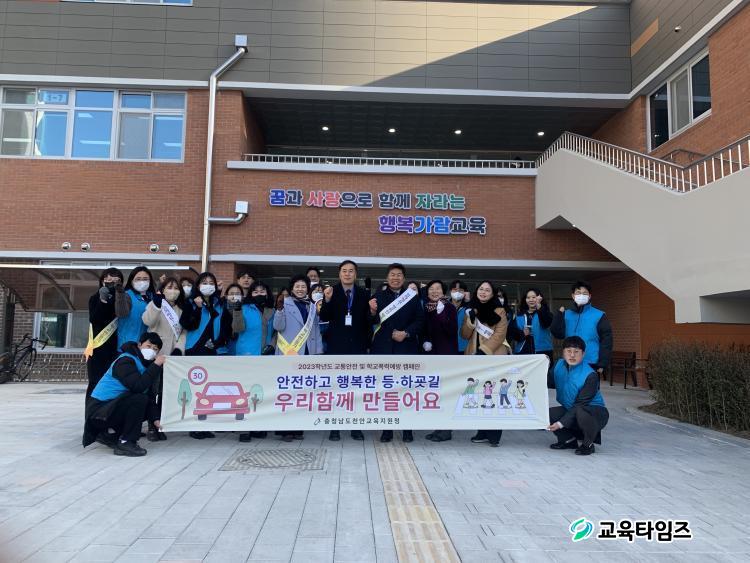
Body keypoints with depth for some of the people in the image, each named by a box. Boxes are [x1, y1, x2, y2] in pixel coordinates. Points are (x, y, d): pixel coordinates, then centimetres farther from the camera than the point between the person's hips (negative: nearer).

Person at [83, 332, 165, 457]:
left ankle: (107, 436, 13)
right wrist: (156, 365, -26)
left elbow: (150, 395, 7)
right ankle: (126, 442, -14)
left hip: (112, 407, 9)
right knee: (139, 399, -25)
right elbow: (138, 386, -31)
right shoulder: (125, 361, -16)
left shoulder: (146, 364, 10)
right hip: (98, 409, -9)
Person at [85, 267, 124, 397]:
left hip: (116, 347, 1)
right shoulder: (95, 298, 6)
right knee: (95, 383, -2)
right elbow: (94, 320, -9)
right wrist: (102, 301, -16)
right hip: (98, 347, -1)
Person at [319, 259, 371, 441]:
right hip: (336, 346, -1)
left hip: (357, 346, 1)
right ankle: (334, 427, 12)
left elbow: (368, 320, 6)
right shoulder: (331, 291, 1)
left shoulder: (364, 294, 4)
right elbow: (324, 318, -7)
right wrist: (327, 300, -22)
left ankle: (356, 427, 14)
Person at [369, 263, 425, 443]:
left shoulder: (413, 297, 8)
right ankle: (387, 429, 10)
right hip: (383, 348, 0)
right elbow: (372, 322, 1)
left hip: (406, 348, 0)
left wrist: (406, 333, -12)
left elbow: (420, 320, 2)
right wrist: (372, 312, -20)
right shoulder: (379, 296, 7)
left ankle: (407, 429, 12)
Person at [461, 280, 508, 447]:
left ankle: (494, 434, -2)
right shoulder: (471, 311, 15)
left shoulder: (499, 311, 0)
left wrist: (483, 351, -18)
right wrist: (471, 320, -9)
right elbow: (465, 335, 9)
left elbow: (499, 335, -9)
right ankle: (483, 432, 12)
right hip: (474, 357, 4)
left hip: (493, 357, -4)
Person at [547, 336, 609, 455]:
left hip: (595, 411, -6)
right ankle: (569, 440, 9)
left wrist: (561, 423, -26)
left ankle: (588, 444, -10)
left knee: (581, 412, -39)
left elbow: (580, 404, -24)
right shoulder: (559, 365, -4)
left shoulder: (590, 375, -24)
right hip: (571, 410, 6)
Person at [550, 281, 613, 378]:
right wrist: (559, 314, -12)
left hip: (591, 364, -3)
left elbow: (606, 341, -4)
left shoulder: (599, 315, -2)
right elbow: (558, 334, -2)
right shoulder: (566, 315, 8)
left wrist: (602, 364, -9)